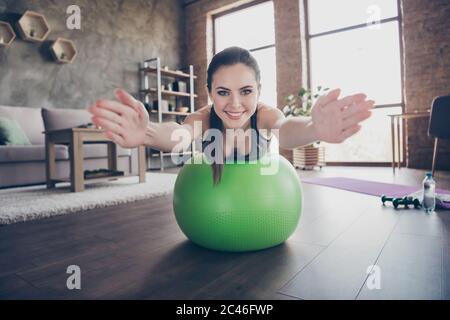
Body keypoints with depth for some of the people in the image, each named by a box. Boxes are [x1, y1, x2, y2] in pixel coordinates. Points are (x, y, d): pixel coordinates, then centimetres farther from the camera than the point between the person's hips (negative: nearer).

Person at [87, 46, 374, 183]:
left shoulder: (265, 114, -43)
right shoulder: (205, 118, -43)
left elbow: (285, 129, -68)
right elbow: (180, 135, -67)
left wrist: (313, 128, -95)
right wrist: (148, 132, -93)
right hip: (215, 183, 0)